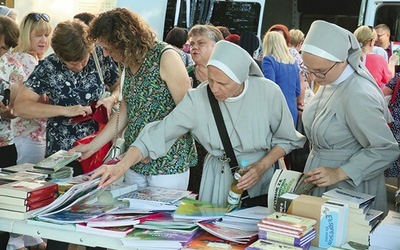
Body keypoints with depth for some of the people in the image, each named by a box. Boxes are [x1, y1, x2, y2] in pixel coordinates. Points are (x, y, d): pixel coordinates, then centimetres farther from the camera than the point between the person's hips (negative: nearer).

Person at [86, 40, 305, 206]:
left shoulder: (268, 93, -18)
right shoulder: (198, 98, -17)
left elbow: (286, 139, -5)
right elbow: (160, 133, -20)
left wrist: (261, 167, -19)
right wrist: (122, 166, -29)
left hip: (260, 175, 0)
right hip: (218, 176, 1)